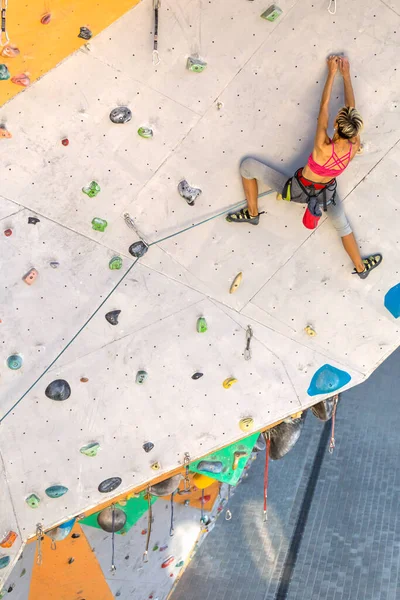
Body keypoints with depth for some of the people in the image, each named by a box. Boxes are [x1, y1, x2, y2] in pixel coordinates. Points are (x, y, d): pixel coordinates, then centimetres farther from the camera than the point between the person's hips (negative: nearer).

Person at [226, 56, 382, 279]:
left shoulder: (323, 147, -35)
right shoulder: (354, 147, -22)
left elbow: (324, 104, -23)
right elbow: (352, 106, -8)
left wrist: (332, 72, -9)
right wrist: (346, 74, 1)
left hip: (297, 189, -4)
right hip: (327, 193, 4)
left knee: (248, 165, 5)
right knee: (343, 226, 32)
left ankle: (252, 213, 21)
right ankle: (362, 267, 41)